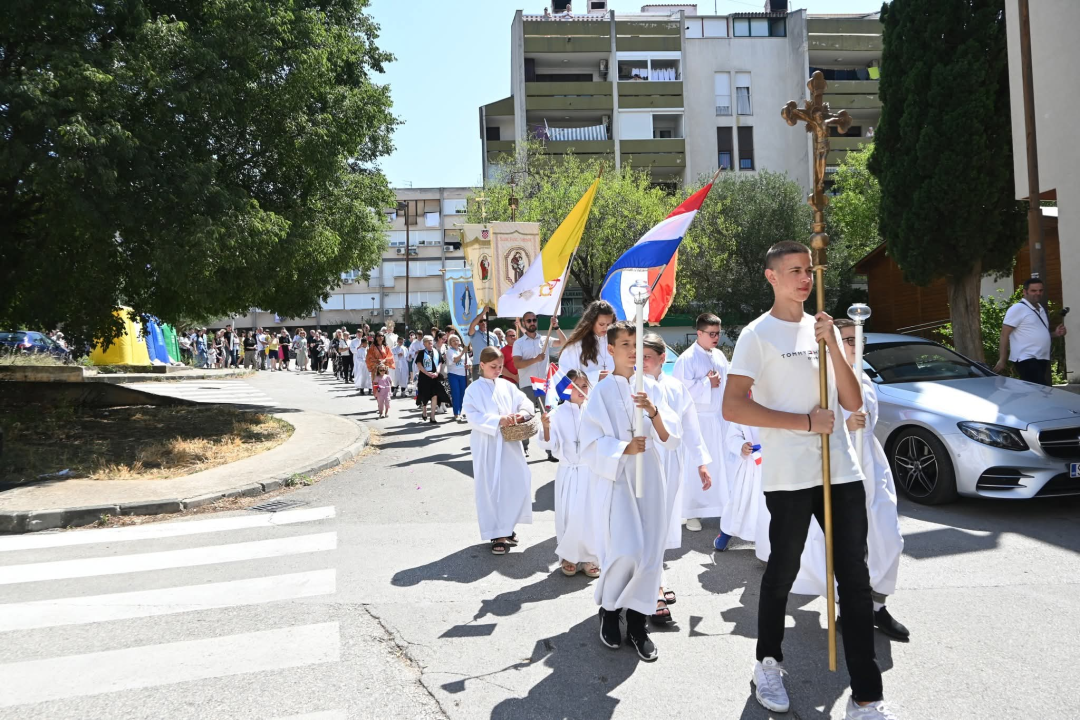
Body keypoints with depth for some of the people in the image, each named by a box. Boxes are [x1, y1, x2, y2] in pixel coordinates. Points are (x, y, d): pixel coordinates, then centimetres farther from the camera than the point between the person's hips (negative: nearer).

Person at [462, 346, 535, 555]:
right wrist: (498, 421, -24)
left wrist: (522, 414, -17)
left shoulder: (508, 386, 9)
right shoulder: (474, 390, -4)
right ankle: (497, 534, 11)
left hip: (509, 443, 4)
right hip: (486, 445, -4)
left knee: (518, 483, 5)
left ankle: (507, 526, 25)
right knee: (491, 488, 0)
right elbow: (473, 416, -14)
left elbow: (525, 402, 5)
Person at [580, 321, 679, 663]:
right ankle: (608, 610, 16)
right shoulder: (602, 391, -2)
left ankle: (637, 621, 19)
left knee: (650, 552, 2)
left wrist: (653, 411, -14)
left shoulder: (651, 388, 7)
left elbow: (671, 438, 3)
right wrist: (624, 448, -19)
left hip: (651, 477, 4)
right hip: (618, 478, -3)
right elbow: (591, 442, -5)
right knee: (625, 552, -11)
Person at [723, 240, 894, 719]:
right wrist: (806, 421, -14)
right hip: (789, 477, -5)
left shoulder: (823, 328, 13)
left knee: (855, 577, 3)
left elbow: (853, 402, 7)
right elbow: (733, 407, -14)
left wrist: (832, 345, -6)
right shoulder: (758, 335, -4)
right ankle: (768, 664, 32)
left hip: (842, 472, 5)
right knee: (782, 574, 9)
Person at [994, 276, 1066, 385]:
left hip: (1041, 359, 9)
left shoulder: (1041, 309, 19)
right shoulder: (1017, 309, -8)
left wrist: (1055, 334, 9)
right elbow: (1004, 335, -13)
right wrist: (1002, 360, -19)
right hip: (1026, 359, -9)